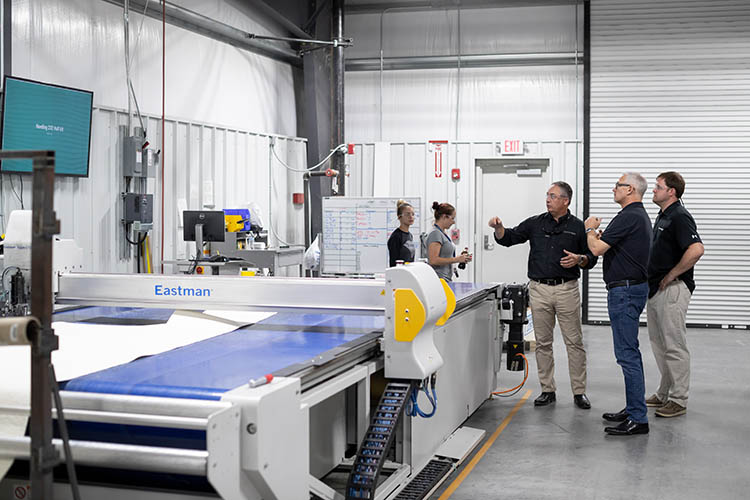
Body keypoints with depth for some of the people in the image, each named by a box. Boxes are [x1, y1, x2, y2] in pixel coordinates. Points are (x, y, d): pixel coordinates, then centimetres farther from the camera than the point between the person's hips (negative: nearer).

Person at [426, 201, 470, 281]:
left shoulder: (441, 233, 17)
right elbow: (433, 260, -22)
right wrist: (456, 259, -17)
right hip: (439, 280, -10)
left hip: (445, 279, 10)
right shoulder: (435, 233, -13)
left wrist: (460, 257, 9)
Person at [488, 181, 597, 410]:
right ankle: (547, 390, 16)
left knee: (574, 342, -1)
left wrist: (579, 260, -15)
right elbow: (508, 238, 5)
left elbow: (591, 257, 6)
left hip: (567, 289, -2)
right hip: (539, 289, 2)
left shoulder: (578, 227, 2)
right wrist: (499, 228, -14)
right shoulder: (535, 223, 8)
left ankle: (579, 392, 7)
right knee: (543, 342, 7)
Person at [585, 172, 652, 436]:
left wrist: (590, 228, -1)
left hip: (625, 290, -11)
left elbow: (597, 248, -19)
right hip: (634, 287, 11)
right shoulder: (640, 215, 17)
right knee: (629, 352, 16)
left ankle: (638, 419, -8)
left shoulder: (628, 217, -17)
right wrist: (599, 233, 9)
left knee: (627, 354, -10)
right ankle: (633, 409, 23)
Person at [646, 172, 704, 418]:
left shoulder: (680, 217, -16)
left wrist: (671, 275, -21)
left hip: (672, 289, -10)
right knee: (659, 344, 15)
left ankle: (679, 400, 2)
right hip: (655, 288, 10)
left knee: (674, 345, -4)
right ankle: (664, 394, 25)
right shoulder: (662, 216, 15)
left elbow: (696, 249, -29)